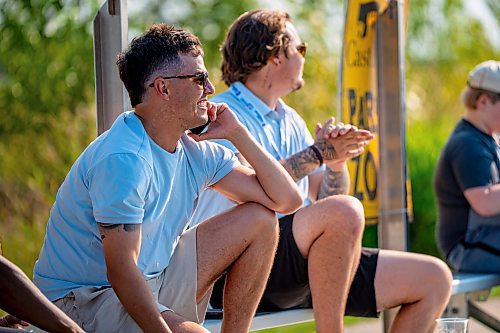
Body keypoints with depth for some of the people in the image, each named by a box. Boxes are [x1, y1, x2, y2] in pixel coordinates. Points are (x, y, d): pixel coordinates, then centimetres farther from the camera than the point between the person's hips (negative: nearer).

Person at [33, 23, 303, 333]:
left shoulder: (195, 151, 4)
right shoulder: (124, 160, -23)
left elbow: (287, 199, 8)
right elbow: (121, 271, -27)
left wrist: (238, 134, 1)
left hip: (154, 280, 9)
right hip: (87, 300, -9)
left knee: (260, 221, 5)